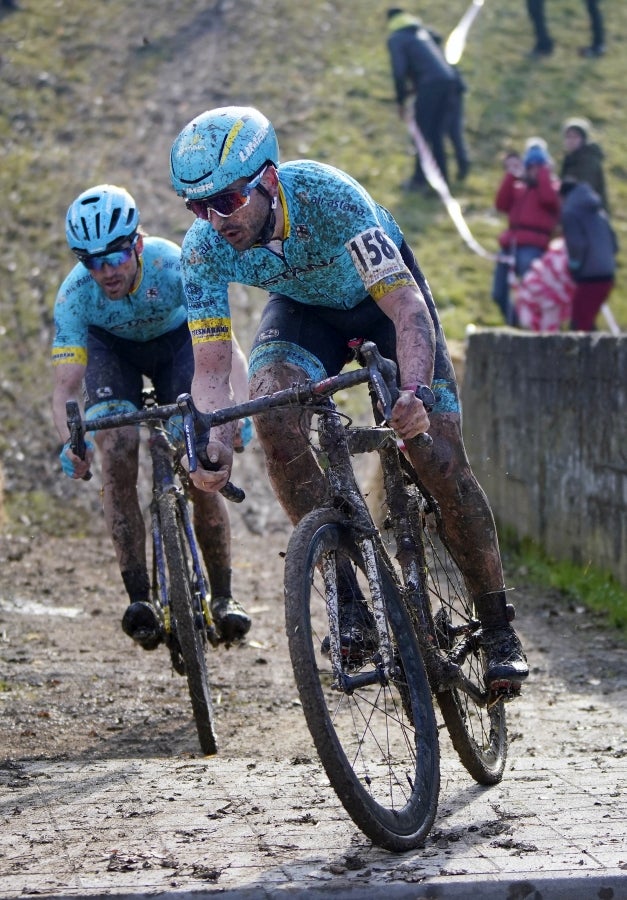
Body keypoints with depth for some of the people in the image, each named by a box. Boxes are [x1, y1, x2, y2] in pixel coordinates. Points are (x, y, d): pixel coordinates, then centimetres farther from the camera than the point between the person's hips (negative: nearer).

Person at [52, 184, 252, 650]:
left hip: (177, 341, -1)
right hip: (111, 349, 1)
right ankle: (139, 596, -17)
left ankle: (223, 596, 1)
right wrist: (72, 443, -51)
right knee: (117, 457, -23)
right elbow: (66, 387, -32)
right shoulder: (74, 295, -32)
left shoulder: (175, 265, -37)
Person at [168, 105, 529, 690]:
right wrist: (214, 442, -46)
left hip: (384, 294, -3)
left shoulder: (326, 195, -39)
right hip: (305, 307, 3)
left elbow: (408, 307, -42)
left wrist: (413, 392, -59)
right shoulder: (204, 248, -28)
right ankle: (346, 592, -17)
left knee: (440, 460, -13)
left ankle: (499, 630, 3)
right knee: (273, 413, -28)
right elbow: (210, 366, -25)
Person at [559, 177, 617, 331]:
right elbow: (614, 243, 20)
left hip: (589, 276, -8)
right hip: (607, 273, 8)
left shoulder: (569, 211, -6)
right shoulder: (597, 210, 19)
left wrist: (574, 265, 0)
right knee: (587, 323, 19)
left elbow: (577, 245, -15)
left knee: (579, 324, -5)